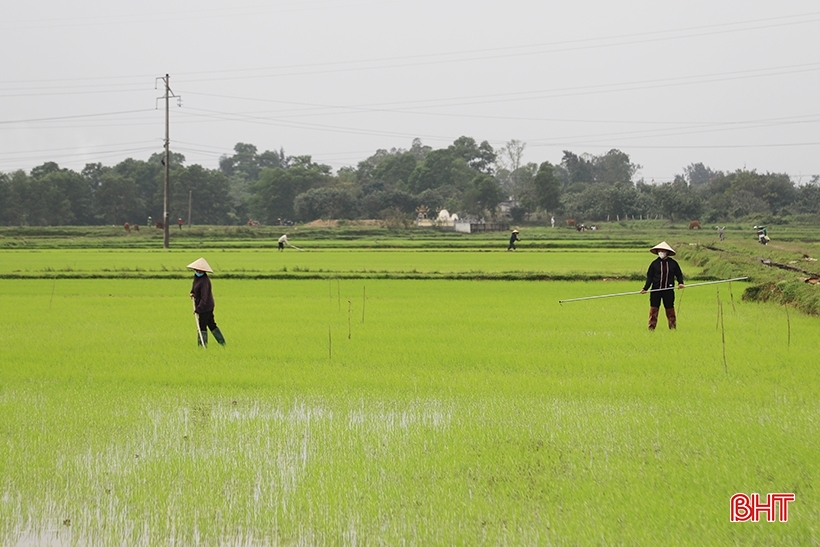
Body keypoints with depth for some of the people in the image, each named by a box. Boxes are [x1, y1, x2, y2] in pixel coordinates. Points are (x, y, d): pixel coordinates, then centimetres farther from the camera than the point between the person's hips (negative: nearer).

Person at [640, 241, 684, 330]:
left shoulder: (673, 263, 3)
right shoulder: (655, 263, 2)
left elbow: (679, 274, 11)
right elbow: (649, 277, 5)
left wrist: (680, 283, -8)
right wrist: (645, 288, -3)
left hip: (668, 290, 0)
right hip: (656, 290, 0)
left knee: (670, 309, 5)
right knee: (653, 310, 0)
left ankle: (673, 328, 13)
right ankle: (651, 328, 5)